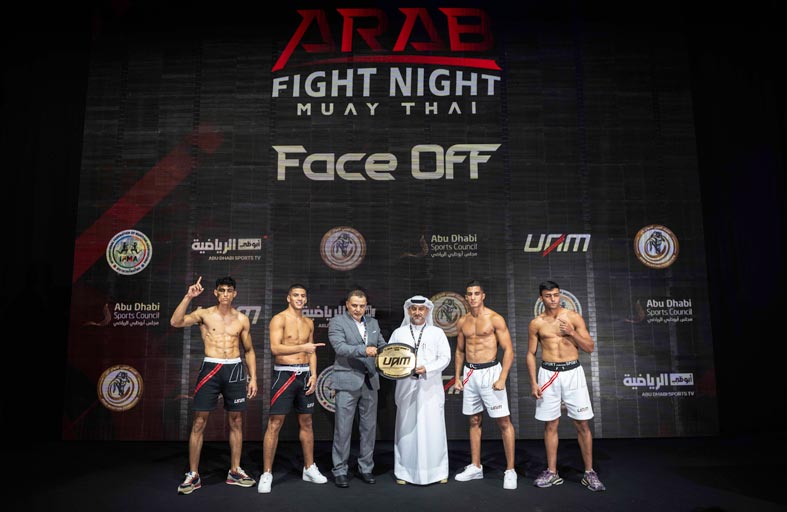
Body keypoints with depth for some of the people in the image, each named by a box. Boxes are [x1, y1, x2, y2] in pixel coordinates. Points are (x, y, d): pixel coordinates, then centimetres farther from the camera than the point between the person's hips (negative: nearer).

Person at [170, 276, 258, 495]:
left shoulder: (242, 319, 8)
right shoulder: (204, 314, 1)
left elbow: (249, 350, 13)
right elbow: (176, 322, -15)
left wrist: (253, 378, 8)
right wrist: (188, 297, -21)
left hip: (235, 369, 3)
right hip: (211, 369, -2)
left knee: (237, 421, 8)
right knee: (199, 422, -1)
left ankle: (235, 471, 21)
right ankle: (193, 475, 12)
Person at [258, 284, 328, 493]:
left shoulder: (309, 323, 12)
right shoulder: (279, 319, -7)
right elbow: (275, 348, -19)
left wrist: (313, 374, 4)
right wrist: (302, 347, -25)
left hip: (304, 375, 6)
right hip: (284, 374, -6)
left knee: (306, 422, 12)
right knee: (275, 424, -4)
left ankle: (309, 468, 24)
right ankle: (266, 474, 5)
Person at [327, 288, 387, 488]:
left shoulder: (373, 323, 13)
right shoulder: (337, 322, -5)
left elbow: (382, 345, 13)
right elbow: (340, 347, -18)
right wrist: (364, 350, -30)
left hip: (370, 382, 5)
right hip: (347, 382, -5)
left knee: (369, 427, 11)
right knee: (343, 429, 1)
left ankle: (366, 468, 24)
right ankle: (339, 470, 14)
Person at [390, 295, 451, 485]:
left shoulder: (437, 333, 8)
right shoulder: (398, 333, 10)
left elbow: (445, 358, 1)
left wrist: (426, 368, -13)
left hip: (430, 388, -1)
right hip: (406, 387, 1)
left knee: (433, 428, 1)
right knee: (406, 428, 4)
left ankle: (437, 471, 13)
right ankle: (404, 471, 15)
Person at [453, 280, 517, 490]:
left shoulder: (495, 319, -7)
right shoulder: (462, 322, 8)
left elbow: (508, 350, -9)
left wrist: (502, 378, -17)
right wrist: (457, 376, 9)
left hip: (490, 371, -5)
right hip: (469, 373, 5)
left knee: (504, 421, -4)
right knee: (474, 421, 13)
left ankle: (510, 470, 6)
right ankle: (475, 467, 23)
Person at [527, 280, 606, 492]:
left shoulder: (574, 317, 0)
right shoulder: (536, 323, 3)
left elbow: (590, 348, 1)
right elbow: (531, 354, 6)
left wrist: (572, 332, -14)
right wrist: (533, 382, -1)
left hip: (573, 372, -1)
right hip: (548, 374, 1)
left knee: (582, 424, 2)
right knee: (550, 425, 7)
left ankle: (589, 473, 15)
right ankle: (552, 473, 18)